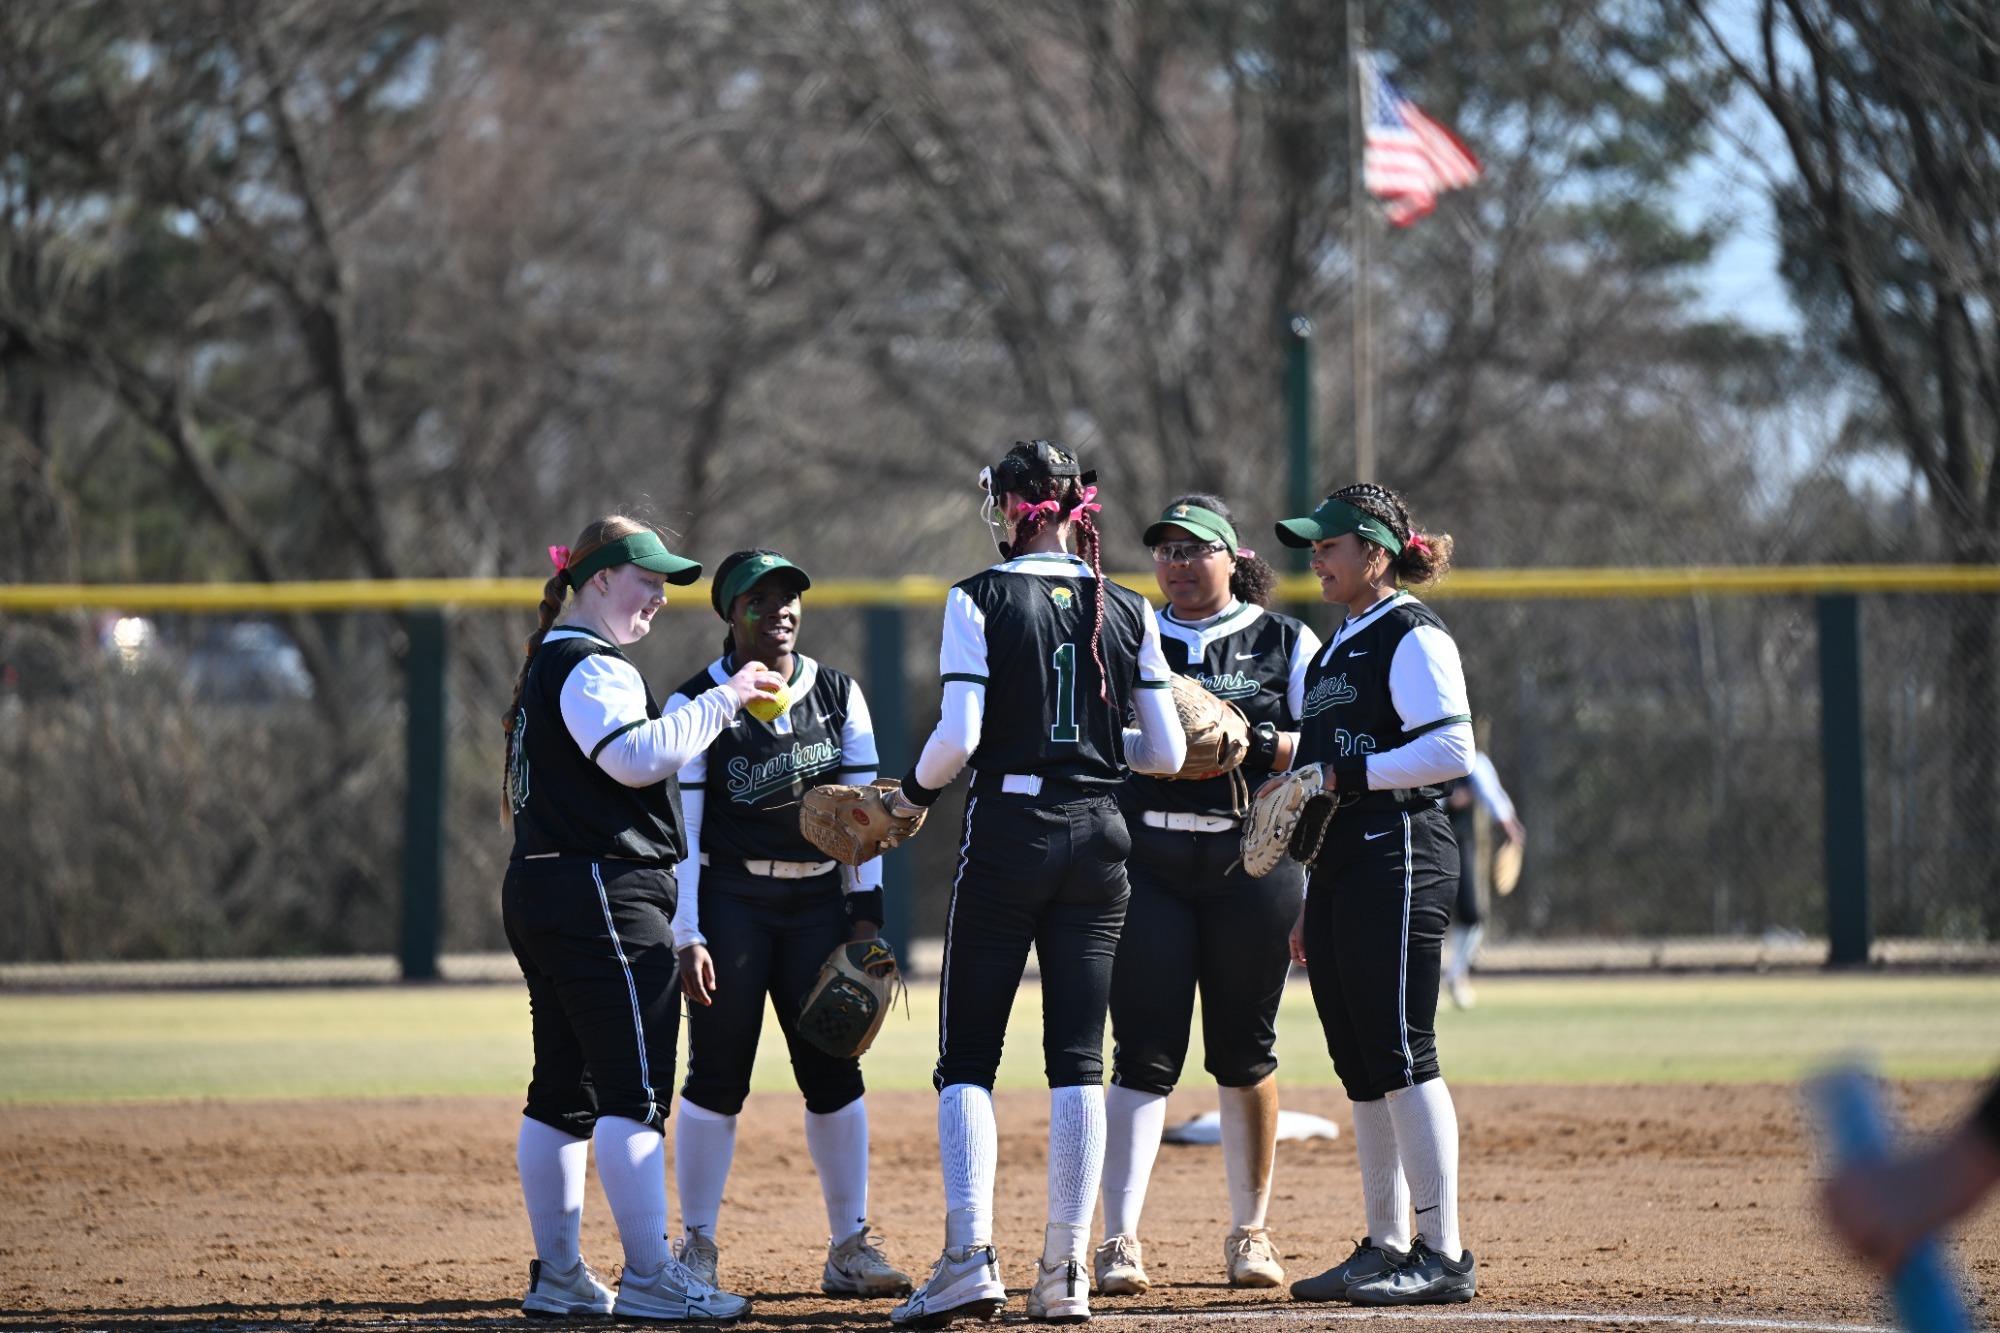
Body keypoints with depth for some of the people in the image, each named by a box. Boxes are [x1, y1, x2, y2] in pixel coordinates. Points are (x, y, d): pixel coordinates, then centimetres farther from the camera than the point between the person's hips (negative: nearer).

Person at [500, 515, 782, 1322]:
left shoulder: (548, 665, 22)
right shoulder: (592, 666, -12)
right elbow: (635, 756, -26)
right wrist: (723, 701, -20)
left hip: (537, 891, 11)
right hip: (601, 893, -11)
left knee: (564, 1090, 12)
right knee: (635, 1088, -13)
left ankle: (557, 1277, 14)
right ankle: (649, 1279, -16)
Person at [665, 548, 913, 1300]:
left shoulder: (839, 696, 7)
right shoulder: (696, 704, -4)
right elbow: (680, 829, -7)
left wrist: (866, 913, -1)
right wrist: (686, 938, -14)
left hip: (818, 898, 3)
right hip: (730, 897, -3)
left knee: (834, 1071, 3)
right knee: (718, 1075, -4)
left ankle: (849, 1249, 10)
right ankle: (697, 1251, 4)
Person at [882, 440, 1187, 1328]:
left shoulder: (980, 600, -6)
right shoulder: (1128, 612, 6)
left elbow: (960, 734, -14)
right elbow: (1166, 753, 4)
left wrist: (913, 793, 5)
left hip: (1007, 834, -4)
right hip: (1097, 838, 4)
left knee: (967, 1055, 1)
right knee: (1077, 1058, 6)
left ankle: (969, 1257, -13)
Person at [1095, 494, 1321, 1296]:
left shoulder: (1286, 644, 8)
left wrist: (1254, 741, -15)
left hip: (1252, 859, 0)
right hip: (1147, 860, 0)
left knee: (1244, 1050, 5)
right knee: (1144, 1051, -7)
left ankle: (1249, 1232, 18)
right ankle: (1120, 1239, -11)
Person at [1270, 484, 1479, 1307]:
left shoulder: (1411, 637, -7)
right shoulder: (1339, 646, 21)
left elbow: (1452, 750, -19)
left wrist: (1346, 775, -18)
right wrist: (1312, 903, 21)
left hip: (1397, 859, -10)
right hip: (1339, 865, 10)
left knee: (1400, 1056, -11)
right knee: (1359, 1066, 9)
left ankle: (1442, 1255, -10)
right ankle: (1386, 1247, 14)